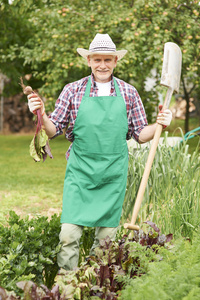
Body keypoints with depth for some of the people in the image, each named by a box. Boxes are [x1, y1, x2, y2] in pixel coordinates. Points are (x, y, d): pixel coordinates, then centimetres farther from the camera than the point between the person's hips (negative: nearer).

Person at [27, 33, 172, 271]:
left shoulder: (128, 93, 5)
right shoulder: (73, 91, 2)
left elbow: (140, 135, 10)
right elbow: (53, 130, 3)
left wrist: (159, 125, -8)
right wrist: (41, 115, -16)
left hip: (114, 173, 1)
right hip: (80, 171, -1)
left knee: (106, 237, 6)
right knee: (69, 233, -8)